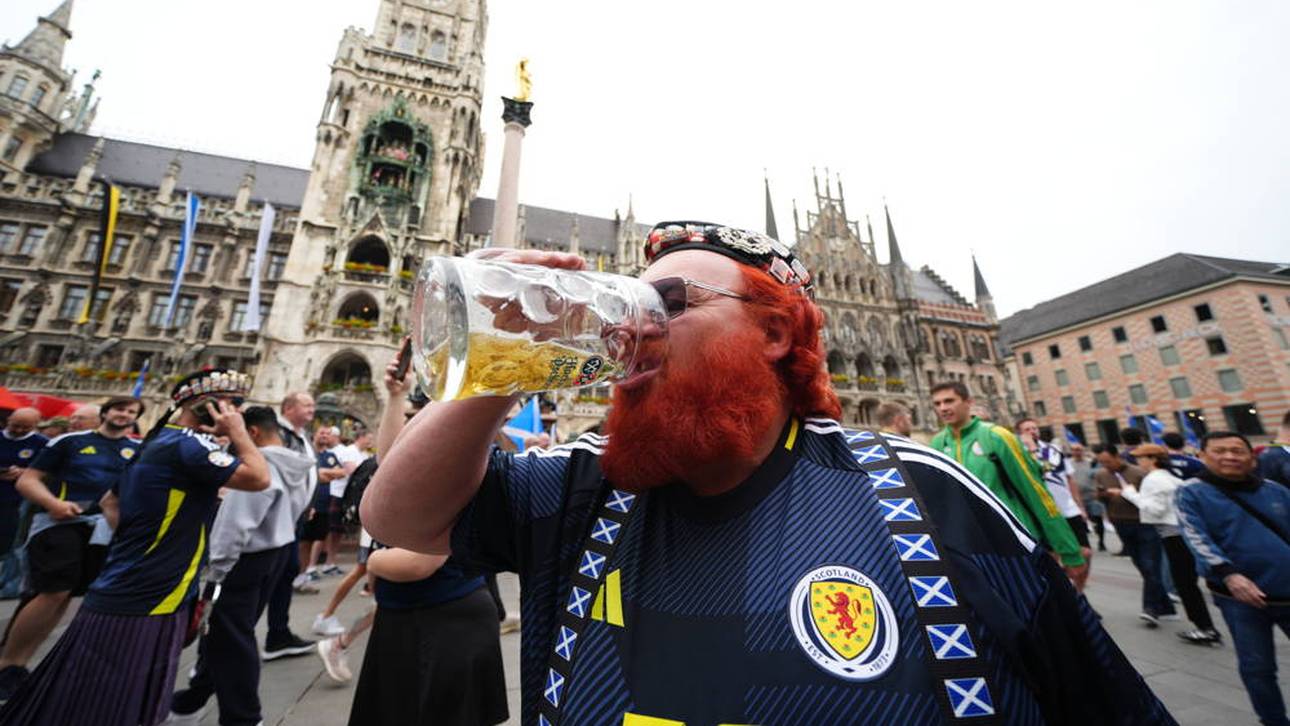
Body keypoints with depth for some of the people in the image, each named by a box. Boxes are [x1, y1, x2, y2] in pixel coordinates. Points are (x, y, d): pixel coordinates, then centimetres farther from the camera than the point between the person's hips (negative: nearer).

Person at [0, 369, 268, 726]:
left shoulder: (159, 443, 10)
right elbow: (259, 479, -24)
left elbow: (110, 502, 22)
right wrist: (238, 432, -16)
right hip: (145, 604, -10)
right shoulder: (187, 444, -22)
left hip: (125, 596, 10)